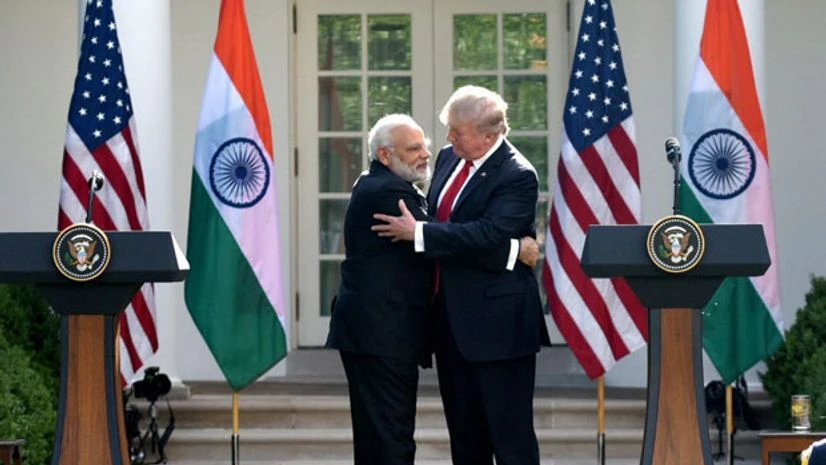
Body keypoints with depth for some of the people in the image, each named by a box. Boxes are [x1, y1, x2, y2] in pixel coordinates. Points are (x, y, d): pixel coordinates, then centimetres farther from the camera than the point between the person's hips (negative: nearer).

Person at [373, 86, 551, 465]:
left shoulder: (517, 177, -16)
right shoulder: (448, 158, 9)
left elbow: (486, 234, -27)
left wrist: (418, 232, -24)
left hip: (496, 320, -8)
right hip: (452, 317, 9)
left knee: (510, 433, -3)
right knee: (464, 432, 15)